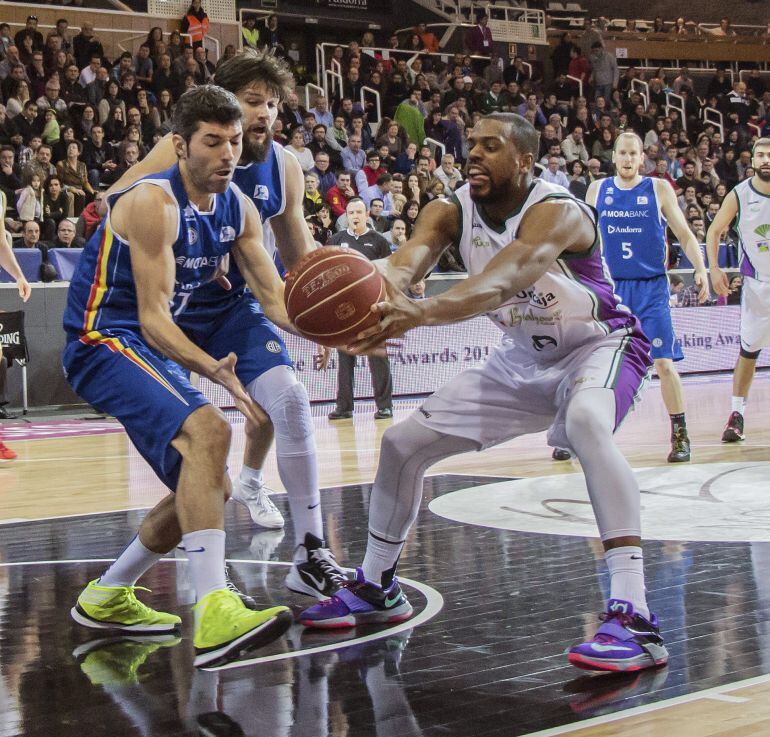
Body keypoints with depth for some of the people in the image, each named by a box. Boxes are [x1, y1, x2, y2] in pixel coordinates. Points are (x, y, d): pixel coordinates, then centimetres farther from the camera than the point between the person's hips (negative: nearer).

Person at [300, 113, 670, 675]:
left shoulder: (556, 211, -29)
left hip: (598, 345, -7)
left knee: (587, 421, -41)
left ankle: (634, 618, -44)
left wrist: (427, 311, -67)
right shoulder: (452, 211, -10)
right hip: (524, 358, 7)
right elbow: (407, 260, -30)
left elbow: (507, 278, -48)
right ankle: (376, 588, 25)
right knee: (403, 442, 4)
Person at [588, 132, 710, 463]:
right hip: (611, 287, 2)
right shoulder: (597, 190, 6)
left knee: (664, 363, -8)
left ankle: (680, 436, 3)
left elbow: (684, 235, 0)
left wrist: (701, 270, -14)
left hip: (651, 287, -2)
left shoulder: (659, 189, -1)